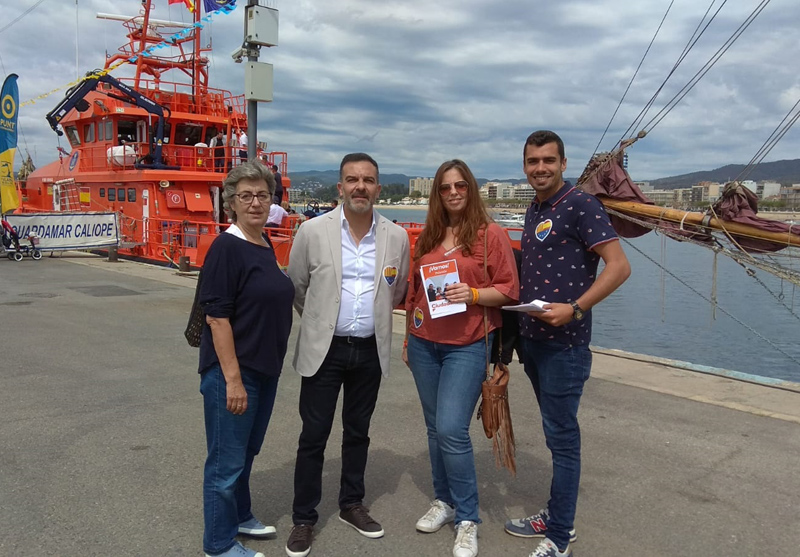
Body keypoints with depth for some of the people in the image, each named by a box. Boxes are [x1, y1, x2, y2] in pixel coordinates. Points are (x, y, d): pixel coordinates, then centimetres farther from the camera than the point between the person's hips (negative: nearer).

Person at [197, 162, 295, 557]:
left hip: (265, 369, 8)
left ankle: (240, 516, 42)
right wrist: (233, 379, -22)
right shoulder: (226, 247, -16)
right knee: (227, 459, 7)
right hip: (232, 370, -8)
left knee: (247, 450, 23)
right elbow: (217, 316, -20)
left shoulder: (265, 246, 8)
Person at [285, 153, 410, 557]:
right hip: (324, 349, -2)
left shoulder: (396, 237, -2)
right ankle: (304, 519, 21)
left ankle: (351, 505, 35)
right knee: (314, 435, 5)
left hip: (371, 350, 2)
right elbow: (296, 287, 5)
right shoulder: (313, 231, -8)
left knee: (357, 432, 16)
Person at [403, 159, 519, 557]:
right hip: (424, 344, 5)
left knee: (452, 430, -10)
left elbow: (509, 290, -5)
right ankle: (443, 501, 29)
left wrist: (473, 293, -21)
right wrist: (408, 338, 16)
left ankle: (467, 519, 7)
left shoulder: (491, 234, -5)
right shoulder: (428, 236, 9)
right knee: (435, 428, 12)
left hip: (467, 346, -5)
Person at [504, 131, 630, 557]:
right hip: (532, 337, 8)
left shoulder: (581, 206, -11)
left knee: (561, 435, -1)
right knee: (555, 430, 17)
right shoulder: (533, 210, 14)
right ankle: (555, 514, 30)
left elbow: (619, 266, -17)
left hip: (563, 342, -8)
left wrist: (574, 309, -24)